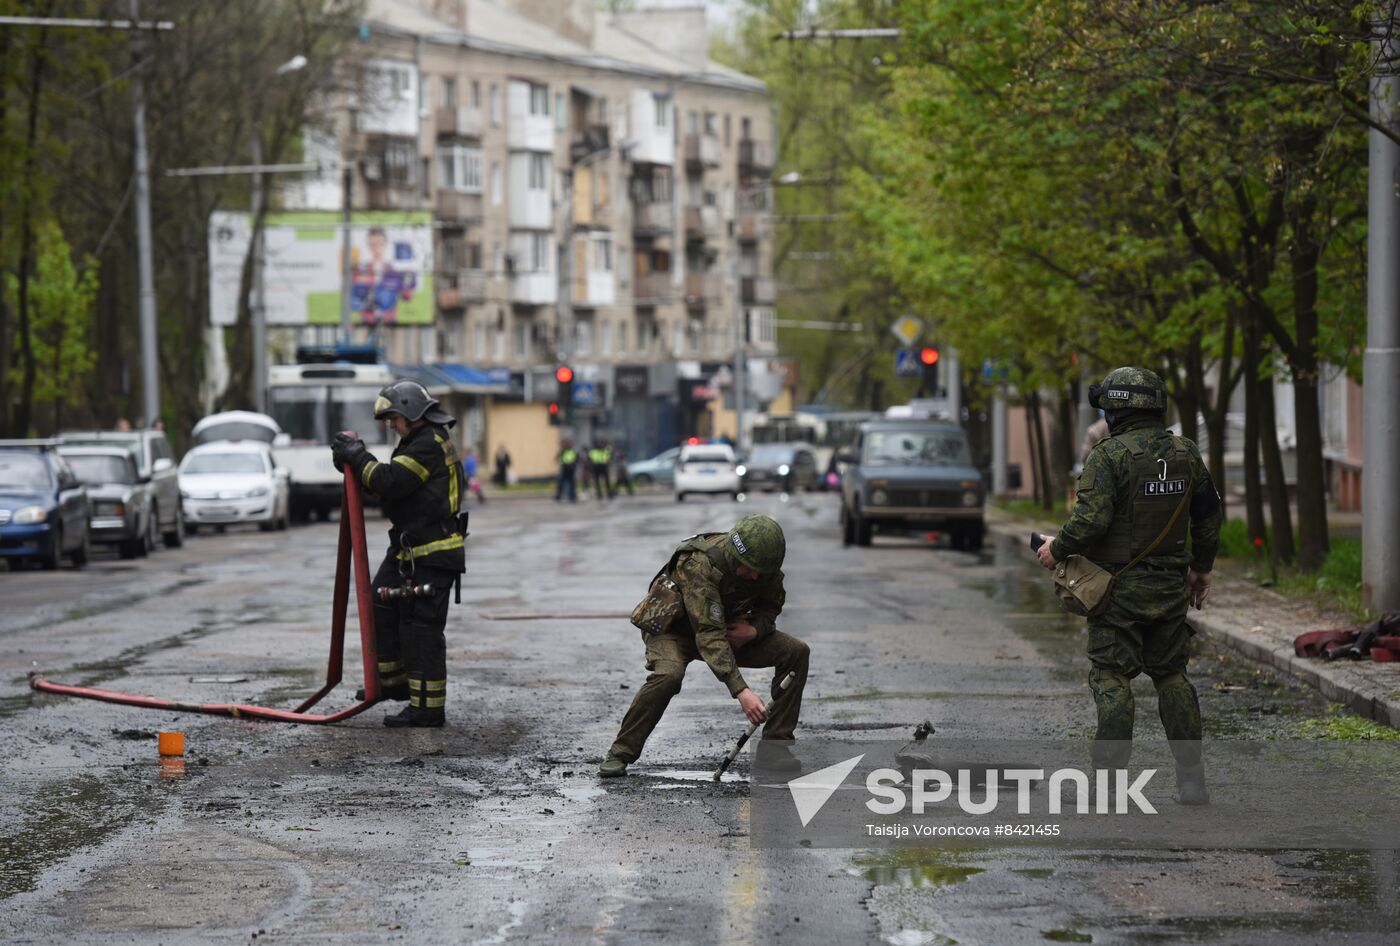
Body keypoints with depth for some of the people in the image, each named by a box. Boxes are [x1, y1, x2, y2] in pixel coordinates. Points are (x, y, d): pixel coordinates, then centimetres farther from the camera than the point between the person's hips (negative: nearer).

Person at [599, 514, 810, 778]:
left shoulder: (764, 566, -16)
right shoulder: (699, 565, -36)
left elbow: (771, 605, 6)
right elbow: (709, 635, -41)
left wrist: (754, 629, -18)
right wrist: (741, 691, -47)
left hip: (730, 628, 6)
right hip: (675, 628, -6)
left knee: (795, 652, -12)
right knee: (668, 675, -38)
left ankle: (775, 745, -3)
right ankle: (621, 754, -22)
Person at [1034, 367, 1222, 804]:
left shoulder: (1109, 455, -15)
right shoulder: (1184, 454, 6)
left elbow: (1091, 520, -21)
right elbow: (1208, 515, 14)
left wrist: (1057, 549, -4)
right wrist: (1201, 567, 27)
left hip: (1120, 587, -6)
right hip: (1170, 585, 6)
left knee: (1112, 678, -2)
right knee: (1172, 675, 13)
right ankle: (1192, 779, 11)